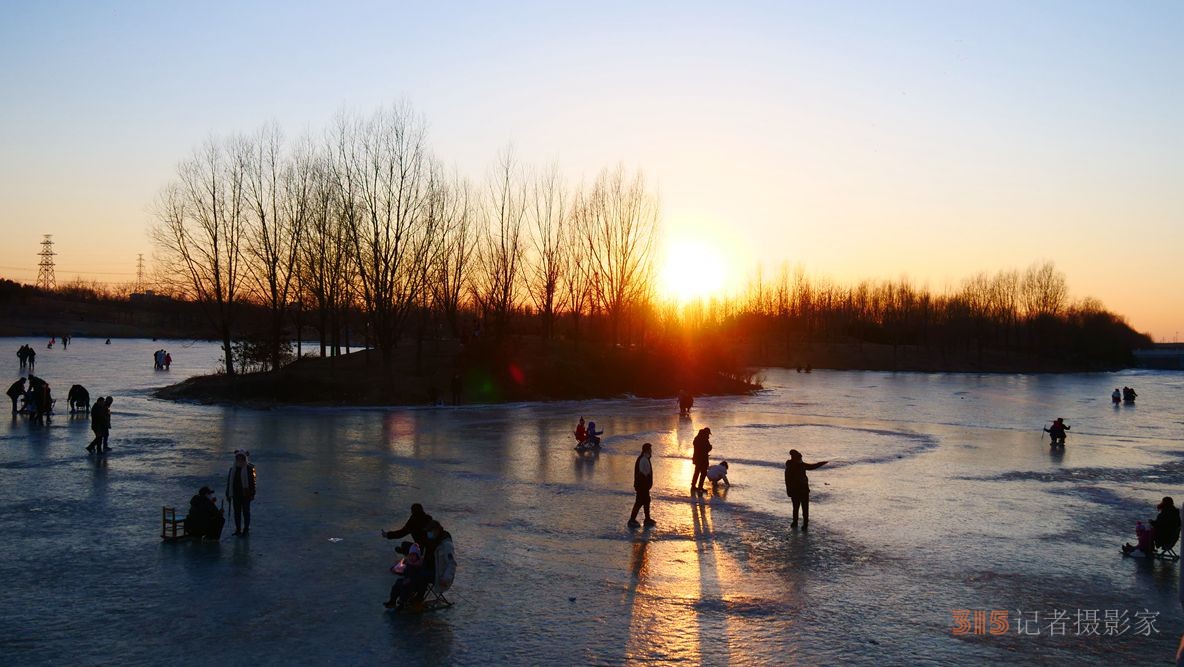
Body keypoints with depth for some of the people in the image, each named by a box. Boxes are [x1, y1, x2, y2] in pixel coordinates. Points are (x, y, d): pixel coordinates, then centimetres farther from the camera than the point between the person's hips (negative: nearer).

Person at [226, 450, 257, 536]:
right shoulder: (233, 469, 8)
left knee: (246, 512, 2)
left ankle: (246, 529, 9)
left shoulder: (249, 468, -5)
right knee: (237, 512, 8)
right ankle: (238, 529, 17)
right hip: (236, 495, 4)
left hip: (246, 494, -4)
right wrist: (228, 494, 9)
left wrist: (252, 494, -10)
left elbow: (252, 482, -6)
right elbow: (229, 482, 12)